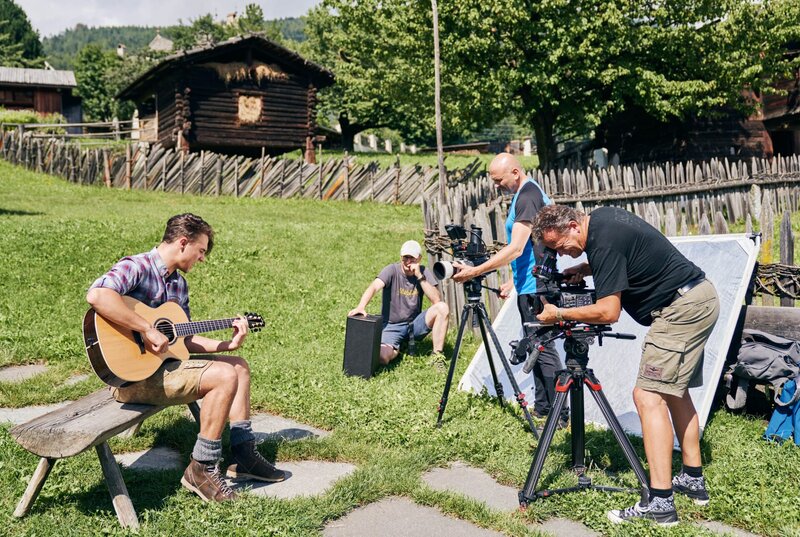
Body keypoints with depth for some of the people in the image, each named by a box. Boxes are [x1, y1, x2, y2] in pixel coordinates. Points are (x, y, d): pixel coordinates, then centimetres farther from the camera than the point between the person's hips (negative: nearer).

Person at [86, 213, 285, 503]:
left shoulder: (179, 283, 13)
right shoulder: (136, 267, -15)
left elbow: (185, 339, 16)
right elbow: (96, 295, -36)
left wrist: (228, 345, 6)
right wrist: (147, 330, -32)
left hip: (165, 362, 10)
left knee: (239, 366, 14)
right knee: (225, 376, -22)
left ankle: (244, 456, 17)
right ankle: (202, 468, -10)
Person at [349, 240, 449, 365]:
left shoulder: (423, 272, -3)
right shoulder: (392, 270, -11)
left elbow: (437, 300, -15)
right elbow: (373, 287, -29)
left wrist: (420, 276, -23)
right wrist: (360, 307, -48)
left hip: (415, 324, 2)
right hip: (391, 326, -2)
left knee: (443, 307, -23)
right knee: (382, 357, -28)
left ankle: (437, 356, -12)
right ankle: (397, 348, 11)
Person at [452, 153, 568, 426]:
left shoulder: (527, 196, -16)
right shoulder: (531, 192, 16)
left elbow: (515, 249, -24)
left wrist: (475, 271, -23)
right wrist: (512, 281, 21)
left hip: (534, 287, -11)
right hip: (529, 285, 11)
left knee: (543, 348, -8)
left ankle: (561, 414, -3)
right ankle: (542, 407, 22)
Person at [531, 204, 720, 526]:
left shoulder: (603, 240, -21)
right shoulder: (600, 218, 8)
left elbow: (608, 312, -21)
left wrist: (558, 314, -9)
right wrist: (583, 270, 11)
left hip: (681, 307, -11)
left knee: (648, 396, -15)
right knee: (674, 390, 17)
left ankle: (660, 503, -17)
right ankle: (693, 480, 23)